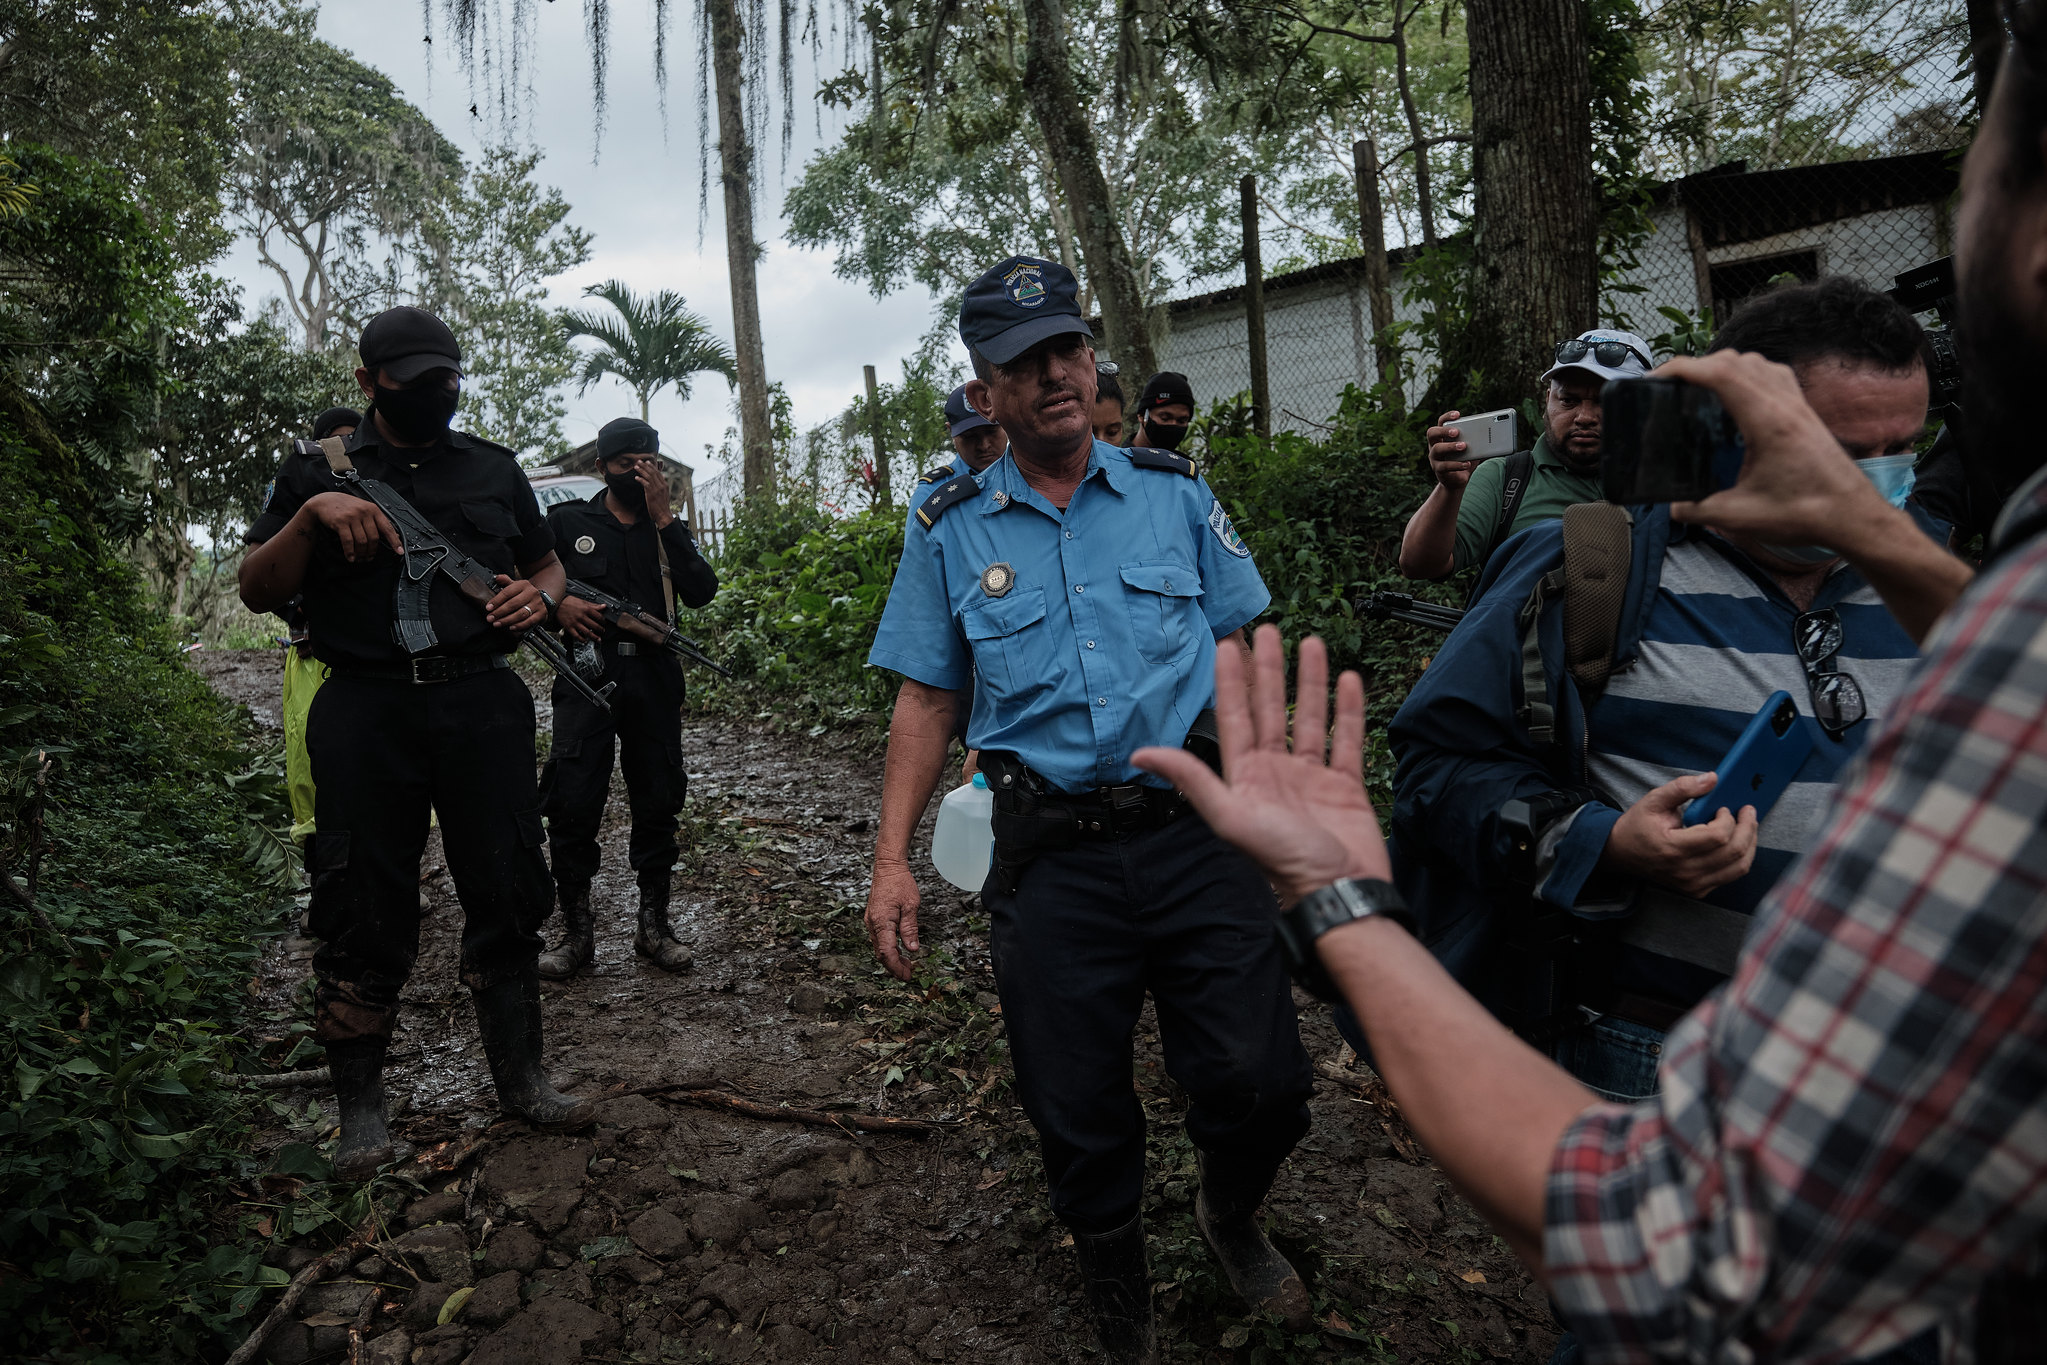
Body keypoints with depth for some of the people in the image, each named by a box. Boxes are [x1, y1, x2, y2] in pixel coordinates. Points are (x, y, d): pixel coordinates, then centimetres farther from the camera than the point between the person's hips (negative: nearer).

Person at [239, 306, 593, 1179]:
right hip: (365, 708, -1)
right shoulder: (317, 470, 9)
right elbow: (257, 592, 5)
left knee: (506, 893, 5)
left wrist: (540, 595, 0)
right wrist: (313, 515, -12)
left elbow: (547, 563, 24)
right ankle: (361, 1107, 17)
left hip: (481, 703, 2)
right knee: (363, 910, 3)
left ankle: (520, 1080, 19)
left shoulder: (494, 470, 15)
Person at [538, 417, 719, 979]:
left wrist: (664, 518, -6)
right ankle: (577, 931, 4)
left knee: (659, 803, 5)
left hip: (654, 677, 2)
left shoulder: (667, 528, 14)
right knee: (572, 804, -8)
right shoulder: (567, 521, 10)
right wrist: (555, 603, -6)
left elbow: (701, 591, -3)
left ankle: (654, 926, 16)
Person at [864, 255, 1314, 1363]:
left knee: (1261, 1084, -2)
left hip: (1196, 830, 1)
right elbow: (926, 699, 8)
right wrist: (891, 858, 1)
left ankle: (1230, 1220, 35)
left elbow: (1238, 648, 11)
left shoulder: (1175, 493, 7)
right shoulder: (950, 532, 5)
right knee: (1079, 1118, 8)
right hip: (1051, 858, 0)